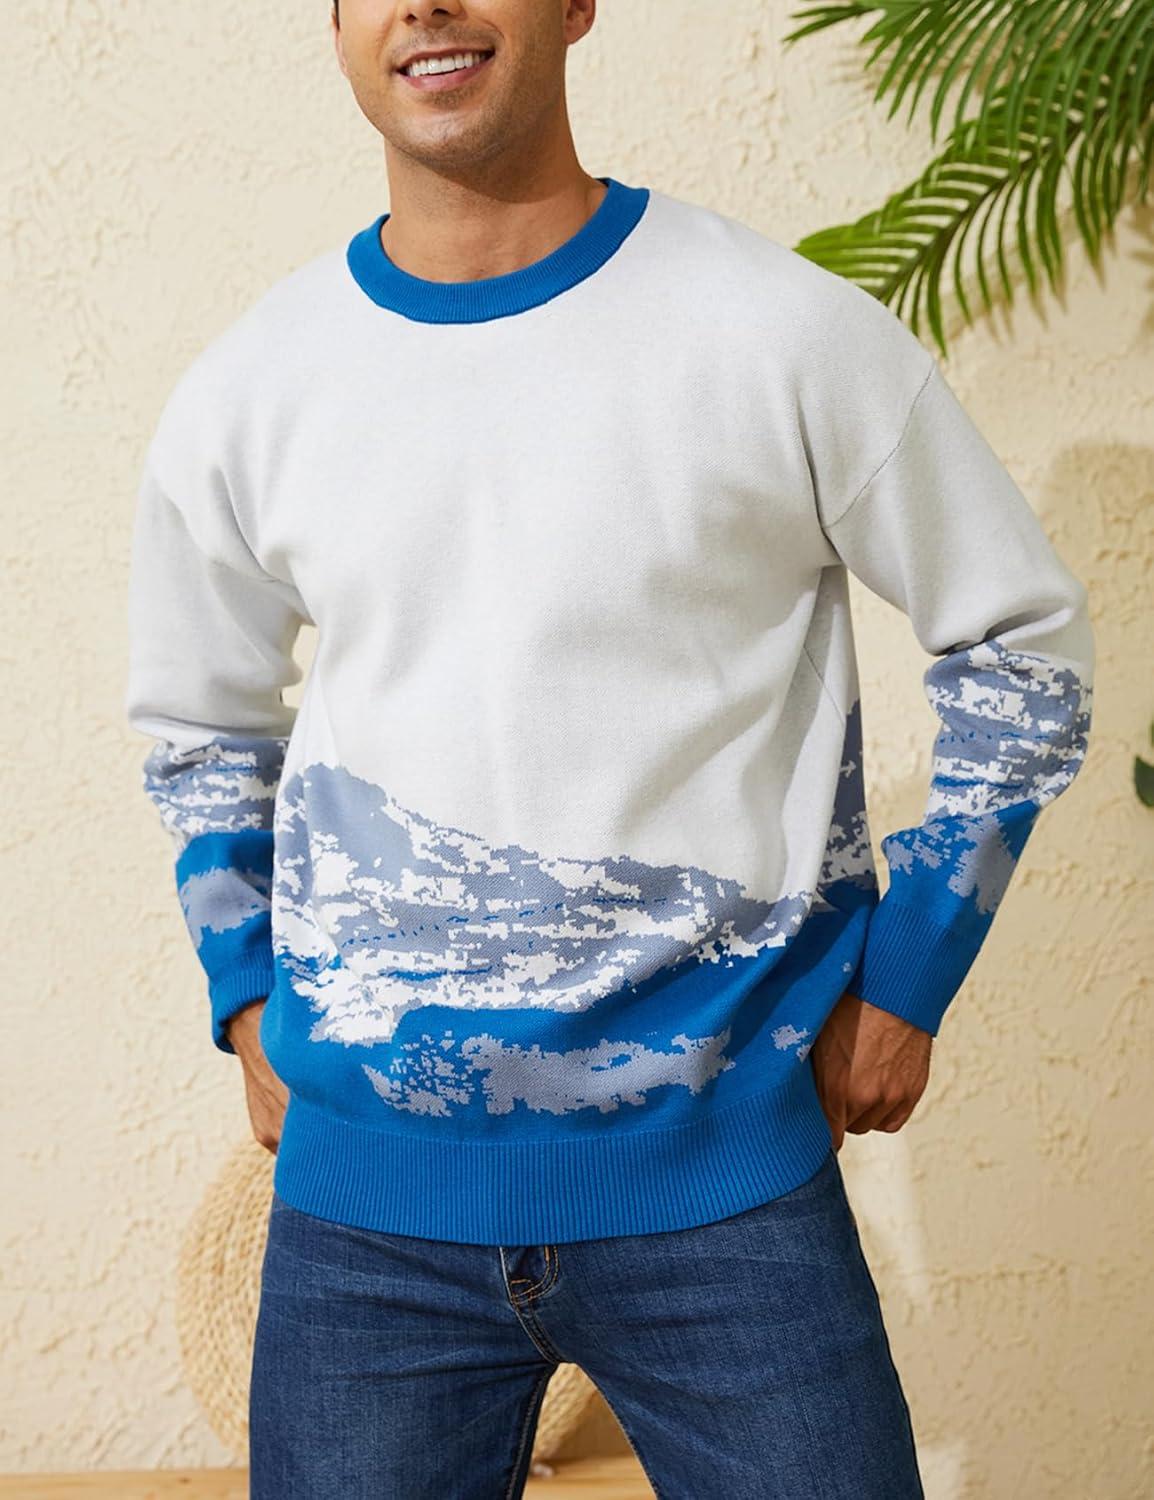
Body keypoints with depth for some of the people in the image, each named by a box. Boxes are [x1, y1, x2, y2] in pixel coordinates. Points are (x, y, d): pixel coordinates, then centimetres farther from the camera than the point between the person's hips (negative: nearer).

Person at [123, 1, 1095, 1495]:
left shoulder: (789, 333, -7)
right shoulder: (240, 395, 3)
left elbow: (1020, 642, 4)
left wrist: (903, 978, 1)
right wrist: (245, 995, 10)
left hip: (721, 1170, -2)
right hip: (363, 1186, 3)